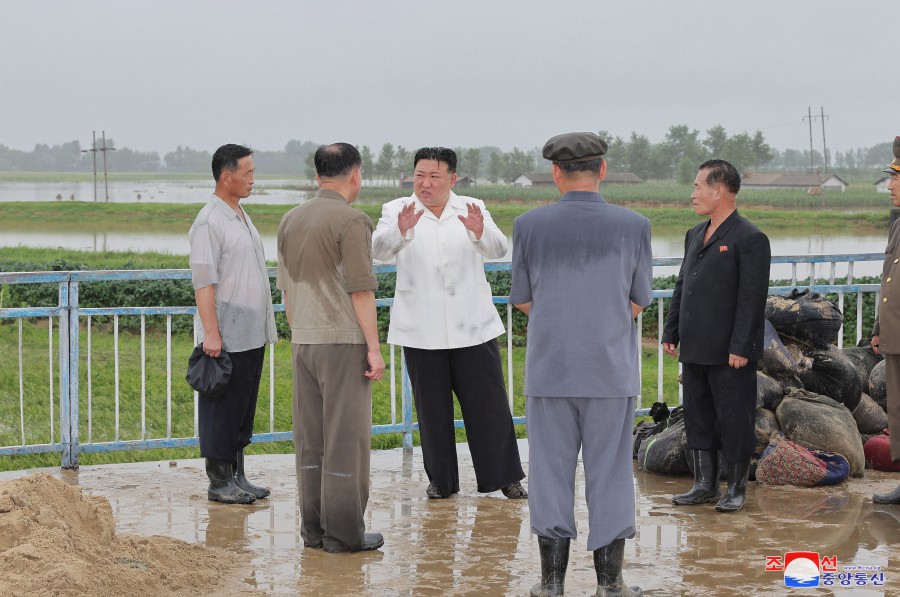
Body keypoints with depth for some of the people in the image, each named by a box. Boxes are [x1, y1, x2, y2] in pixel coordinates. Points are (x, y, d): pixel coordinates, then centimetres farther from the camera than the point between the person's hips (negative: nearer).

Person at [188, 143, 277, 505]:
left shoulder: (242, 216, 16)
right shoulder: (209, 222, -12)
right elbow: (203, 283, -17)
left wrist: (266, 327, 20)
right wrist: (211, 333, -21)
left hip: (253, 335, 9)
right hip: (228, 337, -9)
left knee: (244, 409, 12)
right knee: (223, 410, -2)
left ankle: (237, 477, 19)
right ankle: (219, 482, 5)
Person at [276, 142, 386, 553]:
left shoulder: (291, 220, 11)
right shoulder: (351, 221, -11)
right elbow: (360, 290, -15)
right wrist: (373, 347, -11)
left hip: (303, 342, 7)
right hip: (343, 340, -7)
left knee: (310, 438, 9)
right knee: (346, 438, -2)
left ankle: (313, 528, 13)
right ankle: (343, 532, 0)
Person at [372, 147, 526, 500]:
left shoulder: (471, 209, 4)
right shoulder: (397, 211, 2)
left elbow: (498, 249, -9)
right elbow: (379, 249, -15)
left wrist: (480, 232, -32)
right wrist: (401, 231, -37)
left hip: (472, 326, 0)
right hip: (421, 332, 0)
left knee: (488, 405, 4)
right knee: (432, 408, 8)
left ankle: (504, 477, 14)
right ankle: (441, 480, 19)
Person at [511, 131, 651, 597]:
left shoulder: (530, 225, -5)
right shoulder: (633, 226, -4)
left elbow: (522, 300, 5)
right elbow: (639, 302, 5)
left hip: (549, 370, 0)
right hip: (613, 371, 0)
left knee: (551, 473, 8)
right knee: (609, 475, 7)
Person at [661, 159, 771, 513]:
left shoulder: (750, 239, -10)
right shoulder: (695, 235, 16)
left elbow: (752, 298, -14)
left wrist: (740, 347, -18)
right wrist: (671, 332, 15)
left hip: (730, 354, -8)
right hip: (695, 350, 8)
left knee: (734, 420, 0)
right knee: (697, 418, 12)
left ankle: (736, 488, 11)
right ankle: (705, 484, 21)